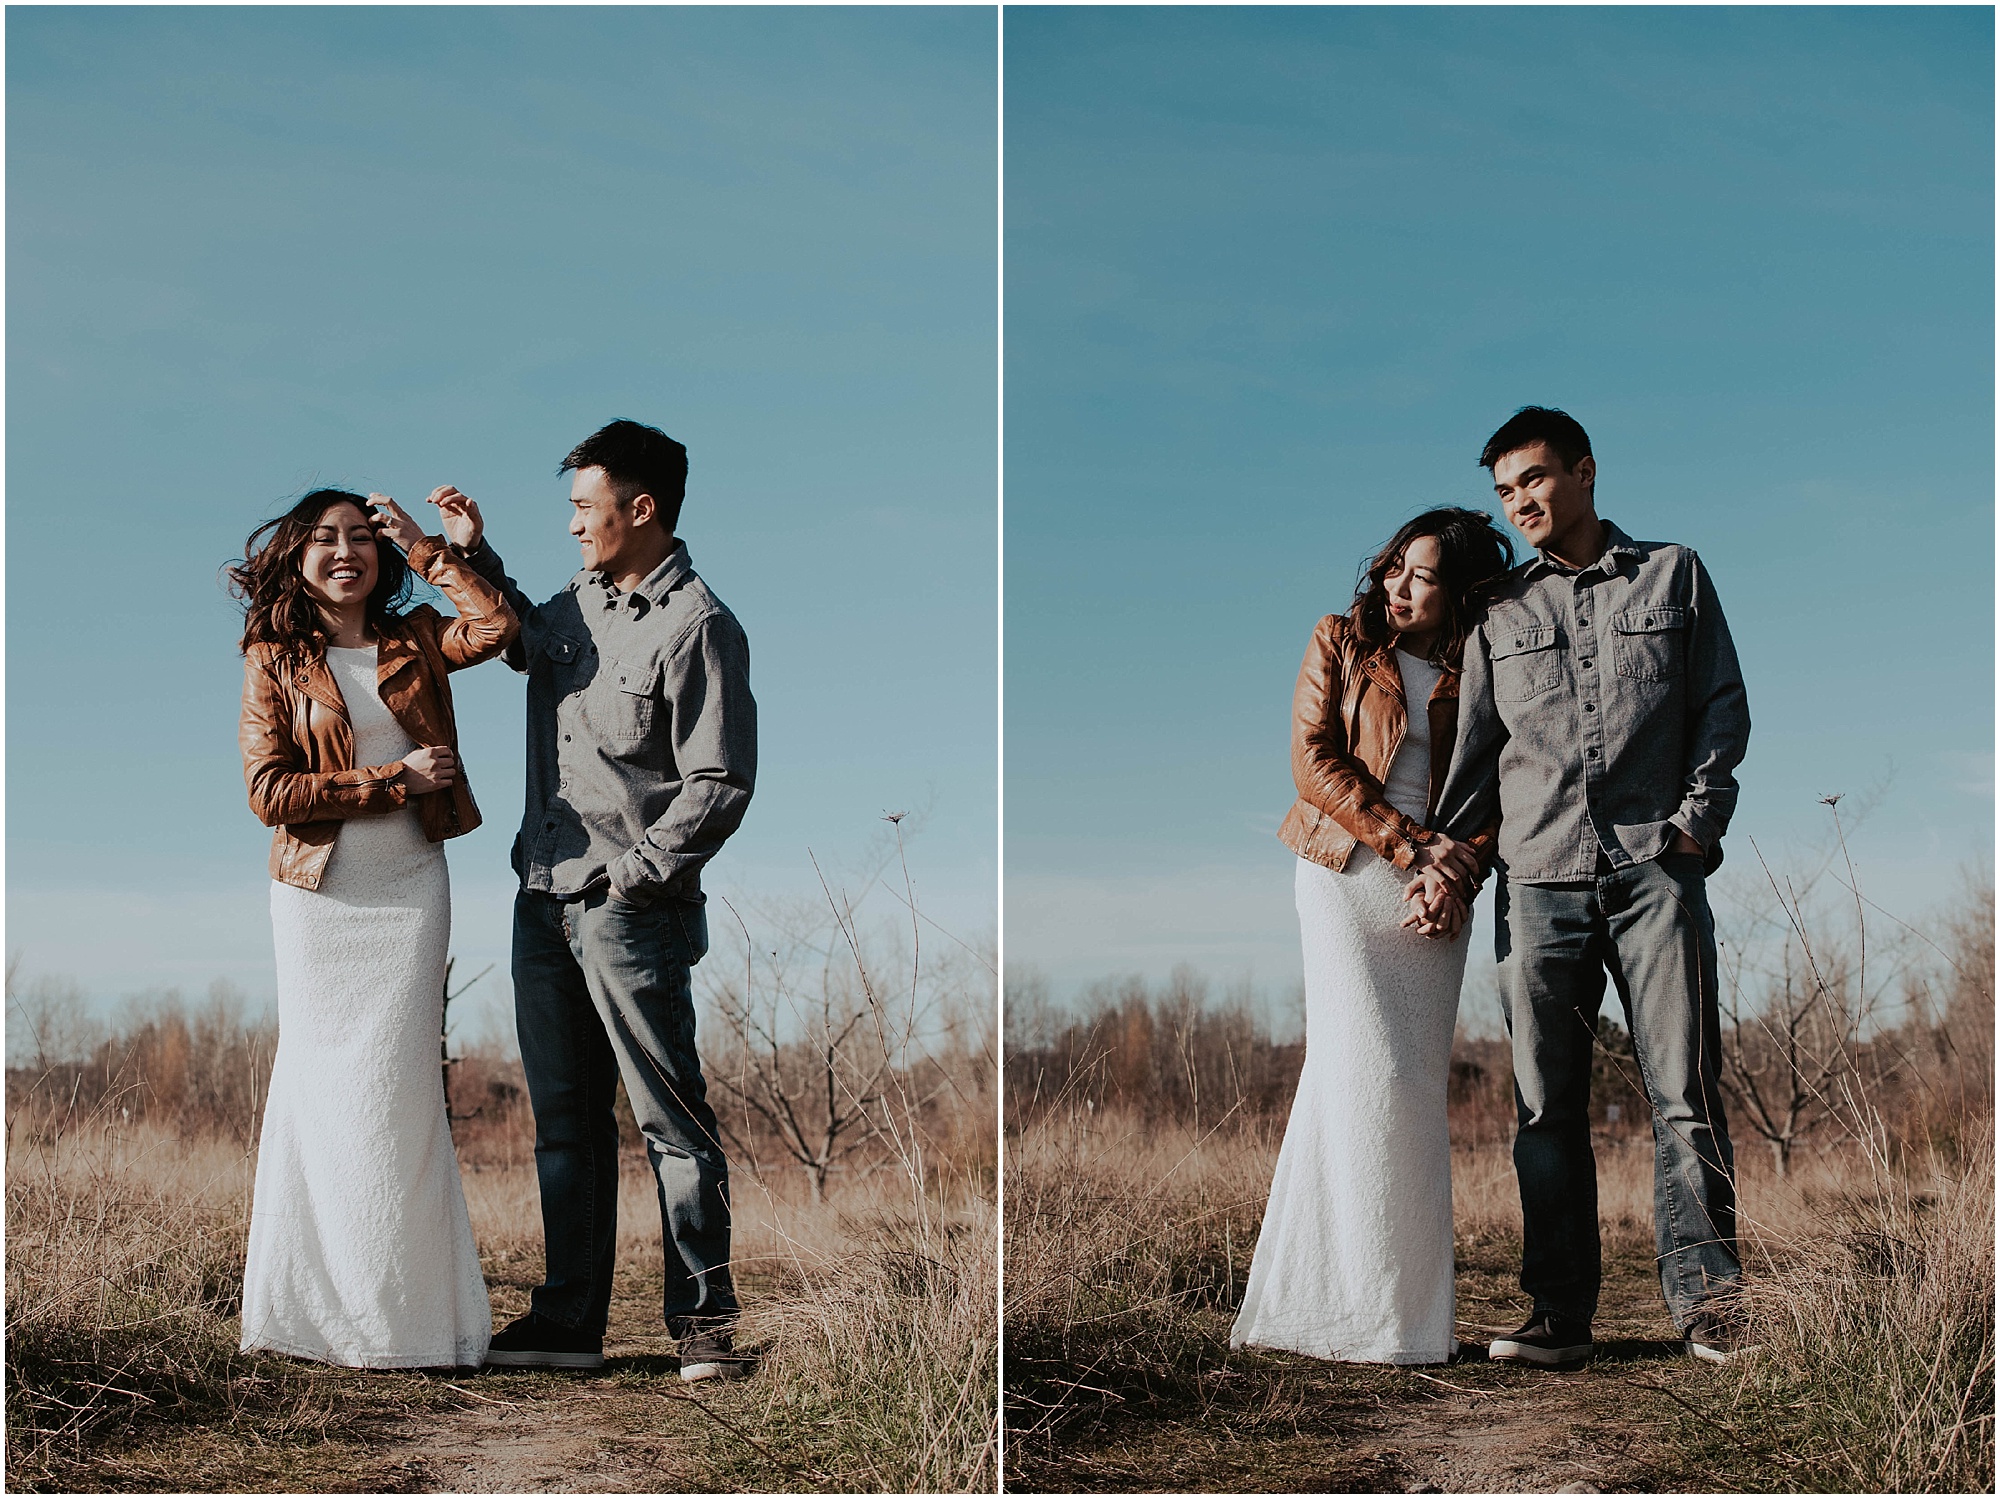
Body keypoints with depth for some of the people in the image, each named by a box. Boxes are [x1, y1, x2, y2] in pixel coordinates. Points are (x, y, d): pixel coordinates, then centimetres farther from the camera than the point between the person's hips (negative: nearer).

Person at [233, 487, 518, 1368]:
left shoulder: (415, 642, 10)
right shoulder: (274, 659, 3)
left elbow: (498, 626, -10)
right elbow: (268, 789, -6)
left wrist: (423, 549, -2)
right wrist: (397, 779, -10)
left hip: (409, 889, 1)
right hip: (317, 894, -1)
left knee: (396, 1083, -4)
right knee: (322, 1084, 0)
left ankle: (406, 1315, 1)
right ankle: (321, 1306, 7)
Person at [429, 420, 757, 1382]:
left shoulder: (697, 627, -9)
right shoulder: (575, 608, 14)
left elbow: (719, 784, -13)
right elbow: (515, 637, 38)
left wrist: (632, 873, -16)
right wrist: (474, 553, 25)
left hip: (632, 913, -8)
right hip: (542, 905, 8)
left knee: (671, 1121, -2)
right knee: (565, 1121, 12)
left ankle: (704, 1320, 5)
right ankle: (568, 1320, 19)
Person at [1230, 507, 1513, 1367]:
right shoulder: (1341, 643, 6)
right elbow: (1315, 761, -2)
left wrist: (1457, 879, -10)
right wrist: (1410, 843, -12)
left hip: (1434, 888, 2)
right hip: (1346, 873, -2)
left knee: (1419, 1085, -2)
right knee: (1366, 1070, -12)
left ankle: (1412, 1298, 3)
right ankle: (1365, 1302, -9)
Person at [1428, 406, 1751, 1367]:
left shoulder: (1672, 576, 15)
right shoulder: (1499, 612, 18)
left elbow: (1722, 704, 11)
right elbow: (1476, 749, 15)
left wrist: (1699, 814, -3)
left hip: (1654, 865, -2)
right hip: (1538, 879, 2)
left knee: (1685, 1091, -7)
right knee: (1547, 1107, 0)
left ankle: (1705, 1302, -4)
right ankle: (1560, 1314, 3)